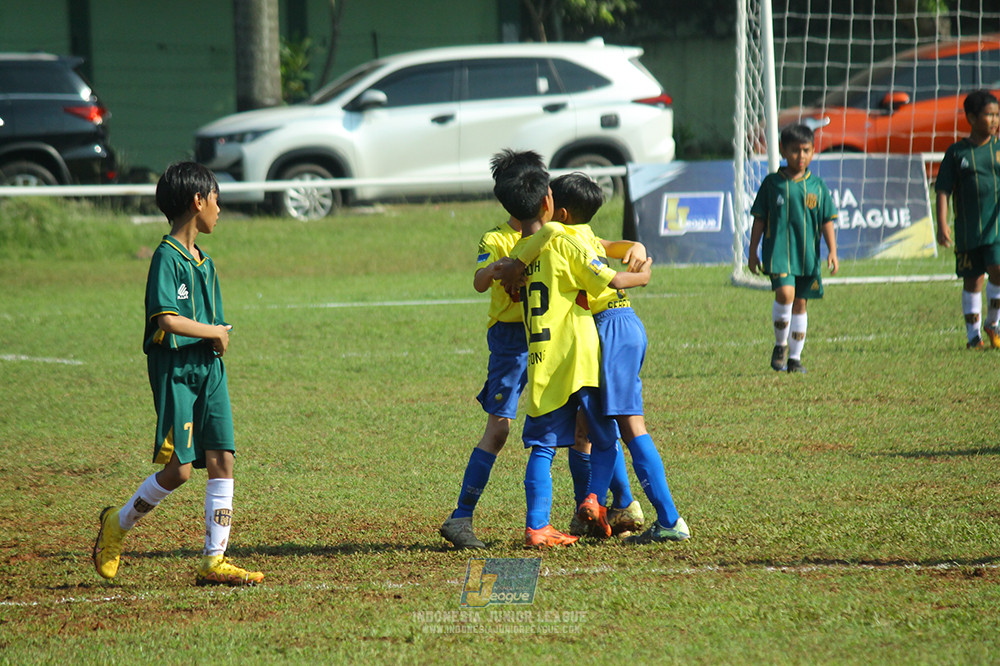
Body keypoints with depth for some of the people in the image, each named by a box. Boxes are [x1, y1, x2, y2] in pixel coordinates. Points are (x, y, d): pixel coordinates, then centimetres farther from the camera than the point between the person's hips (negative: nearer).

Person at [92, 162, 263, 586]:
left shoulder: (204, 263, 17)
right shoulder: (167, 258, -10)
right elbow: (168, 319, -21)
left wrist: (221, 337, -2)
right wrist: (215, 332, -10)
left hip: (209, 368, 8)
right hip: (174, 368, -8)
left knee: (223, 460, -1)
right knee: (178, 468, -10)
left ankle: (214, 561, 0)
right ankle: (117, 526, 12)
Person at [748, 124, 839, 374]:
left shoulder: (816, 186, 6)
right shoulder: (772, 184, 1)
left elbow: (827, 221, 8)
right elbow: (759, 220, 6)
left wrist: (832, 251, -2)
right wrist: (753, 253, 5)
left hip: (808, 254, 3)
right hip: (779, 250, -3)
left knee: (800, 304, 8)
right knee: (785, 294, -22)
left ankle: (795, 357, 18)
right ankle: (780, 345, -2)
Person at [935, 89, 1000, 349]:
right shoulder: (957, 152, 2)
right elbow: (943, 190, 2)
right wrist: (942, 224, -9)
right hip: (968, 228, 0)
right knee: (972, 280, 6)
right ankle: (973, 333, 19)